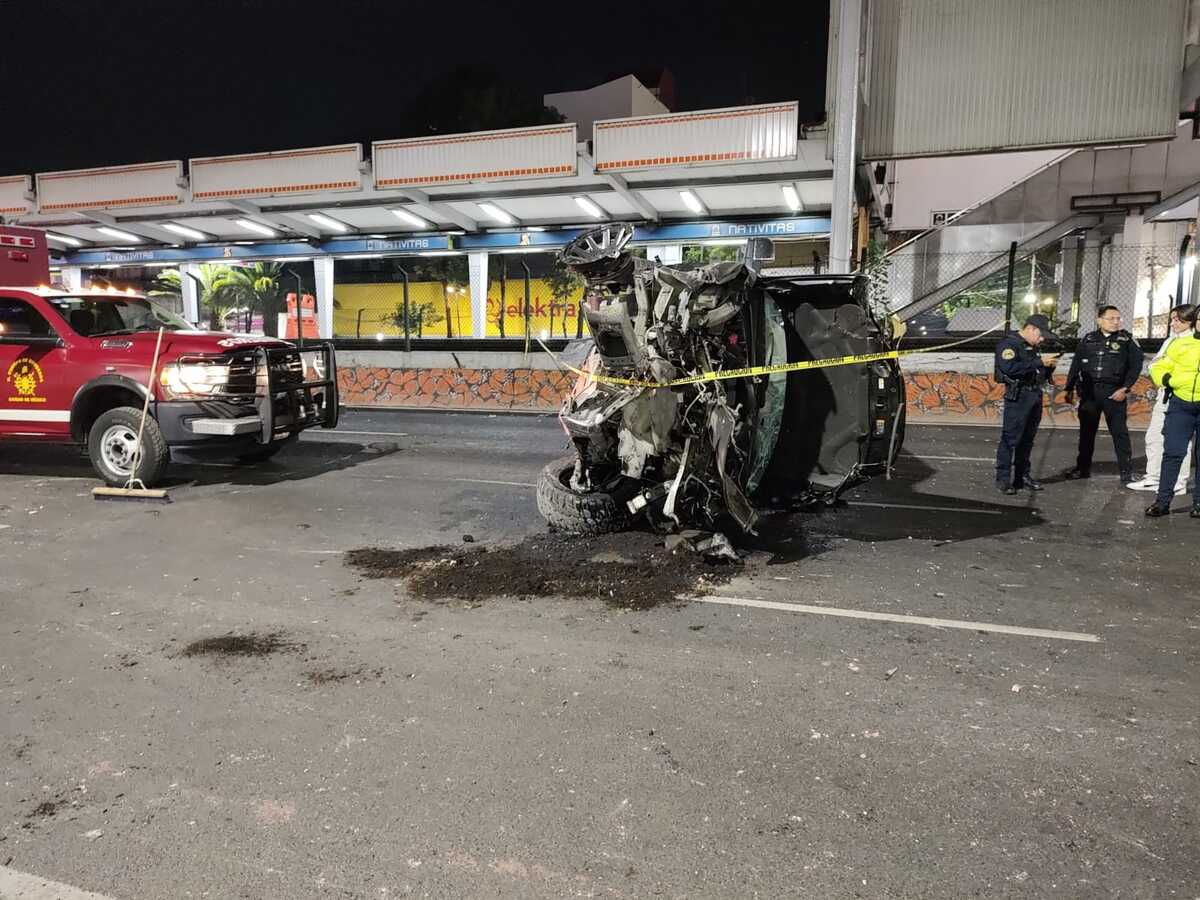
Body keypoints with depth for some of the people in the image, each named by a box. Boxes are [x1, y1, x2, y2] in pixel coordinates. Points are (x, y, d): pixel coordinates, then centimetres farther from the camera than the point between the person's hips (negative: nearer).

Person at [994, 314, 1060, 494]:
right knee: (1010, 439, -7)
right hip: (1018, 397, -8)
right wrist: (1039, 361, -21)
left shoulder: (1032, 347, 20)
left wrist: (1049, 366, 4)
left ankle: (1022, 476, 17)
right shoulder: (1009, 343, -7)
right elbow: (1009, 368, -25)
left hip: (1035, 396, 8)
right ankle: (1003, 479, -5)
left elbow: (1041, 375, 25)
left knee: (1027, 439, 11)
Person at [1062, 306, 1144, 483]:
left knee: (1119, 432, -4)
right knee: (1086, 431, 10)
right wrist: (1070, 389, 9)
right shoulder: (1088, 339, 9)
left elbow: (1136, 365, -1)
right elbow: (1076, 365, 12)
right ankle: (1083, 468, 20)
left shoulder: (1126, 339, 2)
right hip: (1089, 391, 3)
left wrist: (1125, 388, -9)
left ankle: (1126, 472, 1)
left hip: (1113, 393, -3)